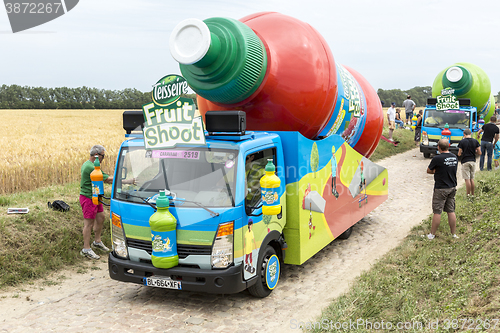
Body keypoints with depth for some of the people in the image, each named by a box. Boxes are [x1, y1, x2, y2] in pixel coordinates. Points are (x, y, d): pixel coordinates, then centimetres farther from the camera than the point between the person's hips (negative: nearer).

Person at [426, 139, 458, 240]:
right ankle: (453, 234, 18)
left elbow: (429, 171, -6)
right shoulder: (454, 157, 3)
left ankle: (432, 234, 9)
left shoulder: (437, 158, -18)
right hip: (452, 187, 6)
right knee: (451, 211, 12)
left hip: (441, 189, -6)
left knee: (437, 212, 1)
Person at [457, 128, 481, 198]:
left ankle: (468, 195, -4)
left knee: (467, 179, -3)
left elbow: (459, 154, -6)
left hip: (465, 162, -4)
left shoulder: (462, 142, -8)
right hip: (473, 161, 4)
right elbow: (479, 153, 2)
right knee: (472, 179, 13)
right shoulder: (475, 141, 1)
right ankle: (472, 194, 17)